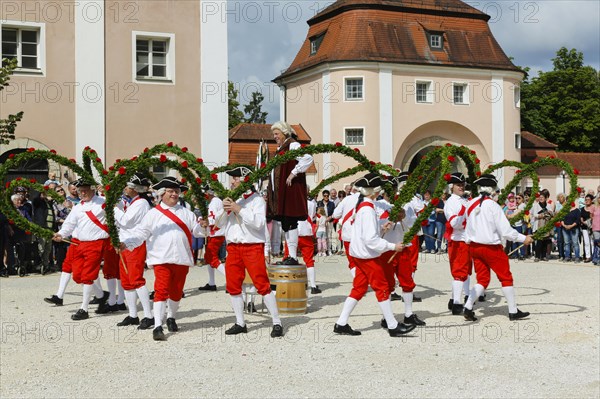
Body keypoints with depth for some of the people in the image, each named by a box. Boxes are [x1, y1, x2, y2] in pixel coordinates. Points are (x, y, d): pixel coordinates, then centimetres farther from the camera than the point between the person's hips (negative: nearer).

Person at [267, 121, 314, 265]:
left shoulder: (292, 145, -9)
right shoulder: (280, 149, 21)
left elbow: (308, 159, -24)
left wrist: (293, 173, -22)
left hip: (290, 189, -10)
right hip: (279, 191, 10)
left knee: (290, 222, -10)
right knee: (285, 223, 10)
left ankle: (293, 257, -9)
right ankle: (290, 255, 14)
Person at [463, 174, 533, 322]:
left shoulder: (470, 204, 1)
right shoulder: (493, 205, -15)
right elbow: (505, 231, -15)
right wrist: (523, 238, -5)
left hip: (474, 246, 5)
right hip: (491, 247, -5)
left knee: (482, 280, 13)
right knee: (506, 278, 10)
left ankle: (468, 307, -2)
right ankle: (513, 311, 16)